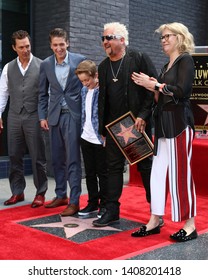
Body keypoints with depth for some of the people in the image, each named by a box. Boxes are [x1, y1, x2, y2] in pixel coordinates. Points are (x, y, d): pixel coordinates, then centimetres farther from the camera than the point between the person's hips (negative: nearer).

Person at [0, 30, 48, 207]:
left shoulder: (41, 66, -2)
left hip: (34, 117, -3)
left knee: (38, 157, 2)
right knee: (15, 156, 9)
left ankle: (40, 193, 15)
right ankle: (17, 192, 21)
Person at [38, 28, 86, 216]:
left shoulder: (80, 60, -3)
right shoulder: (46, 64, 5)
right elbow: (43, 93, 11)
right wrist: (42, 116, 5)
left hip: (73, 114, -4)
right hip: (54, 115, 4)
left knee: (73, 158, -4)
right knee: (57, 158, 11)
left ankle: (74, 201, 2)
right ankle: (61, 195, 24)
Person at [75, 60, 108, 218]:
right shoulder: (84, 90, 7)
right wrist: (83, 130, 11)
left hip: (100, 139, -7)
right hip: (86, 138, 7)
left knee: (102, 173, 6)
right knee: (90, 173, 14)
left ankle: (104, 204, 18)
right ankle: (93, 203, 25)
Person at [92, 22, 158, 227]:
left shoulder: (139, 58, -6)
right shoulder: (103, 66, 11)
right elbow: (102, 98, 15)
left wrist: (143, 116, -16)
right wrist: (102, 127, 11)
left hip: (138, 123, -5)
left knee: (145, 166, 5)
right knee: (114, 166, 6)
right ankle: (112, 210, 14)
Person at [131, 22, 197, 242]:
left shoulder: (185, 60, -3)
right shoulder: (167, 65, 20)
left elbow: (182, 91, -18)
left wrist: (153, 85, -12)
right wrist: (153, 88, 2)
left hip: (179, 123, -8)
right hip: (163, 124, 8)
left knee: (181, 173, -4)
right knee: (158, 173, 6)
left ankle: (190, 225, 7)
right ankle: (154, 221, 14)